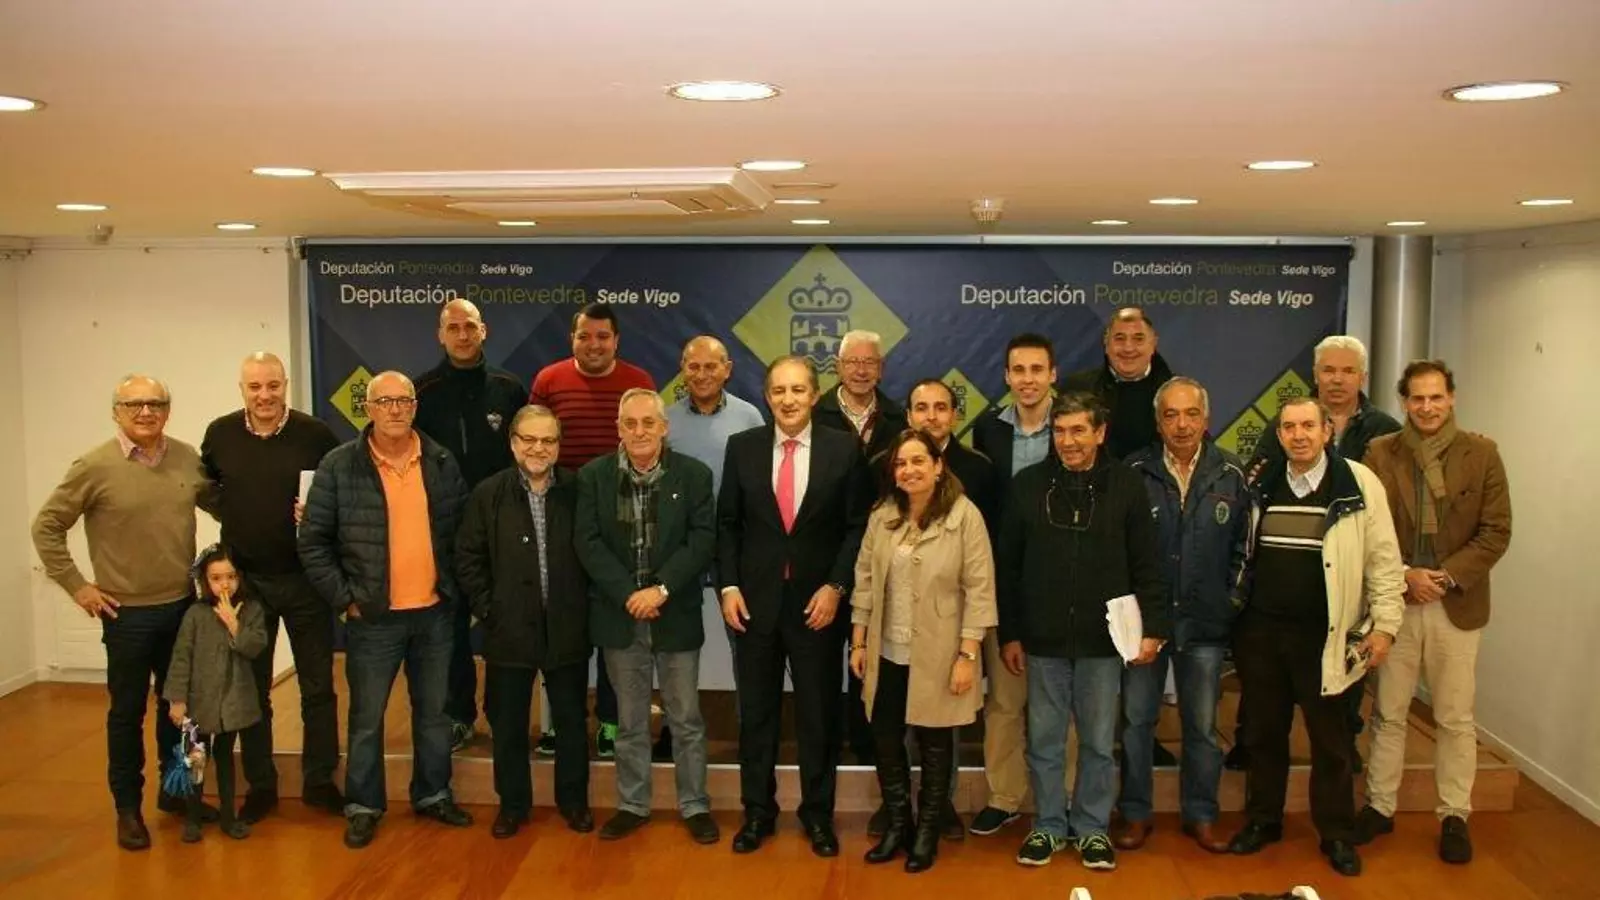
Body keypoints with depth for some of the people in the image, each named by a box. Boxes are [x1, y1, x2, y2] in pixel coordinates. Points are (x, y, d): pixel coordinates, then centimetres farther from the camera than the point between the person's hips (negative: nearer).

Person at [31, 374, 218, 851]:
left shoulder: (187, 458, -1)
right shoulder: (95, 466, -11)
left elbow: (216, 502, 15)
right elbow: (46, 526, -4)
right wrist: (76, 586, -6)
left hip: (183, 605, 4)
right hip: (127, 613, -4)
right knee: (127, 711, 8)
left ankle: (175, 789, 33)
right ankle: (128, 807, 22)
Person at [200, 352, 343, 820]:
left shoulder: (314, 434, -9)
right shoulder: (220, 434, -2)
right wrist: (235, 517, 5)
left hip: (305, 579, -2)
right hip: (245, 581, 2)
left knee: (318, 686, 7)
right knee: (251, 690, 12)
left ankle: (320, 781, 21)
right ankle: (260, 786, 26)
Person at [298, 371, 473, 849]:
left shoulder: (441, 463, 2)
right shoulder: (339, 466, -7)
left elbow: (462, 531, 10)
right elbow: (313, 542, -5)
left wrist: (452, 588, 4)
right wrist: (345, 598, -8)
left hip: (433, 612, 3)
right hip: (372, 617, -3)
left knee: (433, 711, 15)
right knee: (367, 718, 8)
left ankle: (433, 794, 30)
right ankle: (363, 806, 22)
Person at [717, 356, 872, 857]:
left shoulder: (844, 449, -3)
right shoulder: (742, 447, 1)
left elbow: (858, 526, -2)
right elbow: (727, 524, 5)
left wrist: (836, 586, -10)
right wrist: (728, 586, -3)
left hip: (818, 600, -1)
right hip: (755, 599, 1)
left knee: (819, 714, 9)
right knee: (755, 712, 11)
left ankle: (818, 814, 25)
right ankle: (758, 811, 26)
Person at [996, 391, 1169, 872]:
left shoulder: (1125, 486, -3)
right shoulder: (1027, 485, -1)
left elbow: (1146, 565, 0)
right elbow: (1006, 566, 2)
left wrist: (1153, 628, -4)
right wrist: (1009, 634, 1)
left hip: (1102, 639, -1)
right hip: (1043, 640, 1)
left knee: (1098, 742, 11)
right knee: (1044, 741, 10)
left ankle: (1093, 828, 26)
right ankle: (1048, 826, 25)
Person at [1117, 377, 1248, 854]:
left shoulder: (1230, 475, -1)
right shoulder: (1135, 472, -5)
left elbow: (1241, 548, 5)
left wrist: (1230, 603, 2)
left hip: (1204, 622, 1)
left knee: (1202, 725, 11)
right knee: (1136, 720, 7)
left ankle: (1201, 815, 25)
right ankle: (1136, 814, 20)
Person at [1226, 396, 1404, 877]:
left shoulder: (1358, 483, -6)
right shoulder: (1260, 487, 5)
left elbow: (1384, 560, -4)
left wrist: (1384, 624, -6)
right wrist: (1235, 614, 10)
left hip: (1323, 635, -3)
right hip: (1260, 630, 3)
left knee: (1329, 738, 7)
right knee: (1262, 732, 13)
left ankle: (1337, 834, 22)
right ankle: (1262, 820, 28)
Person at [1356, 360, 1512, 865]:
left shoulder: (1481, 454, -1)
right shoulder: (1380, 454, -1)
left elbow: (1496, 531, -3)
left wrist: (1447, 577, -12)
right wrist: (1404, 575, -13)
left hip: (1457, 605, -1)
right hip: (1394, 601, 1)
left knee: (1455, 719, 8)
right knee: (1388, 713, 11)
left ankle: (1454, 816, 21)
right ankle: (1380, 806, 23)